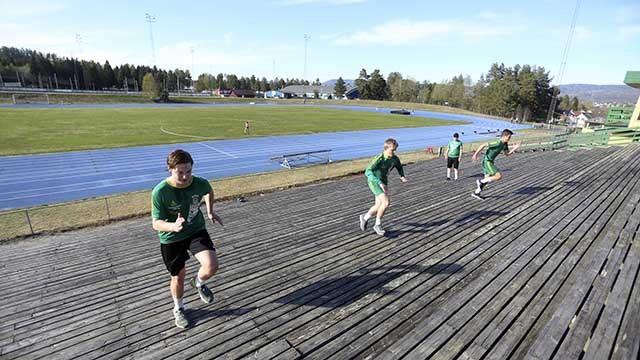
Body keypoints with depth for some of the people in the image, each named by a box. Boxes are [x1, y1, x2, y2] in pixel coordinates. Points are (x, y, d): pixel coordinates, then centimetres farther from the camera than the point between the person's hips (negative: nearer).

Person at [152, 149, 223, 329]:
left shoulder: (200, 183, -18)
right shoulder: (160, 192, -25)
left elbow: (209, 192, 9)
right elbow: (156, 223, -20)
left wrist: (210, 212, 4)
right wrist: (173, 226, -40)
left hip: (196, 231, 2)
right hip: (171, 239, -1)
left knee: (212, 266, -18)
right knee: (178, 278, 13)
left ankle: (198, 283, 20)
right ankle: (178, 308, 46)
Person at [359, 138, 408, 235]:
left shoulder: (395, 159, -7)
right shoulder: (379, 159, -27)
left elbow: (399, 167, 16)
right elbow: (368, 171, -36)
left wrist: (402, 176, -4)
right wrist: (379, 183, -44)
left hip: (383, 182, 7)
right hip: (374, 181, -7)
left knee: (379, 205, 12)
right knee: (386, 202, -20)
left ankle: (365, 217, 39)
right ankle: (378, 225, -1)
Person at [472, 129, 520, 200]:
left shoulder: (505, 144, 6)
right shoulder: (498, 143, -23)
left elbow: (507, 154, 14)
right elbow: (483, 145, -24)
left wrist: (515, 148, -2)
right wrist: (475, 154, -23)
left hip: (490, 161, 10)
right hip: (487, 161, -10)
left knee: (487, 179, 13)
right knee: (499, 176, -15)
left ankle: (476, 193, 21)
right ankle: (480, 181, -4)